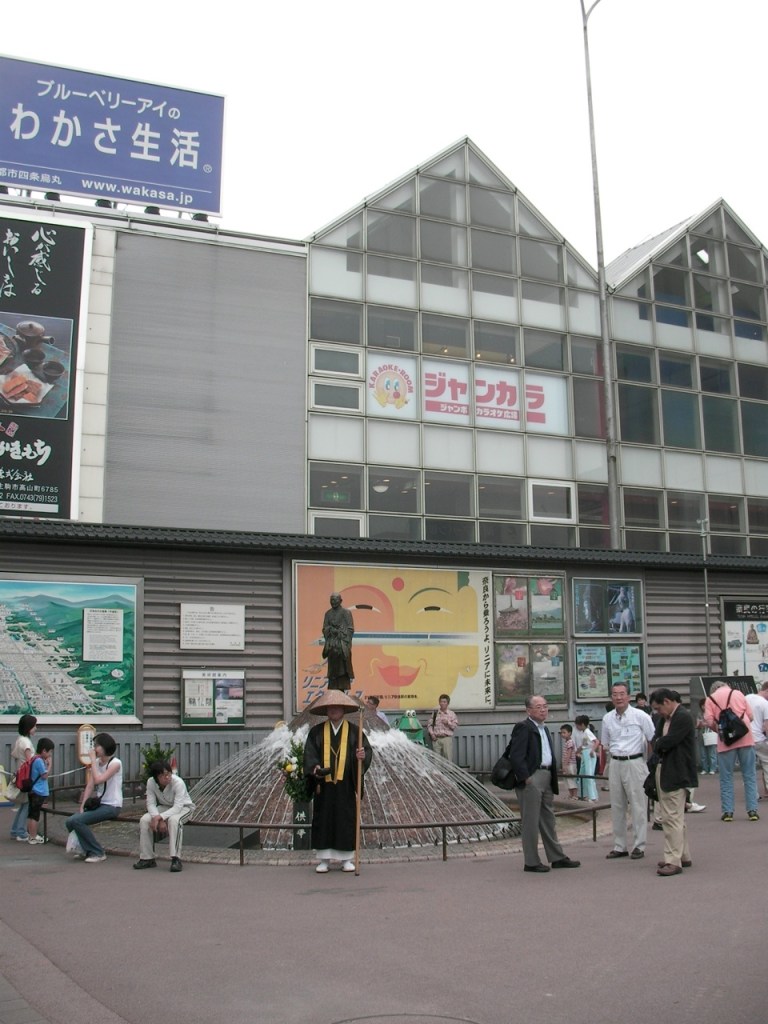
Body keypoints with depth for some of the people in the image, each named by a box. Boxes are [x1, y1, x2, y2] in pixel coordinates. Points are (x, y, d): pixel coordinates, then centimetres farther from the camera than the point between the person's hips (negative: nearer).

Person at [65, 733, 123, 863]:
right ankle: (87, 850, 11)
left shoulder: (115, 763, -13)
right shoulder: (96, 763, 9)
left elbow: (98, 780, -25)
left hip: (112, 806, -7)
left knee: (77, 820, -20)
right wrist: (82, 806, -7)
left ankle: (98, 853, -7)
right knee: (70, 821, -6)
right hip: (99, 803, 7)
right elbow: (90, 786, 4)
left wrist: (93, 759, -18)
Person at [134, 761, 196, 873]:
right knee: (144, 820, -20)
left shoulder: (178, 782, -32)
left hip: (183, 807, -5)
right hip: (164, 807, 5)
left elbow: (177, 807, -35)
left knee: (173, 820, -38)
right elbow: (151, 804, -18)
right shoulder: (151, 782, -19)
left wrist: (160, 817, -46)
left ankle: (176, 858, -32)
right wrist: (160, 820, -33)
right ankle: (147, 858, -6)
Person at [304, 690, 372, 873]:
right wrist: (315, 767, -20)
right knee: (323, 820, 3)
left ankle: (346, 859, 13)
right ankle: (324, 859, 12)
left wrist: (362, 756, -25)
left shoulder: (354, 730, 5)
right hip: (324, 784, 1)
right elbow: (309, 753, -1)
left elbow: (367, 749, -3)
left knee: (347, 820, 3)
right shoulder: (317, 731, 7)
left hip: (346, 784, -1)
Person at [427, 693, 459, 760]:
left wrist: (448, 723, -11)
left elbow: (455, 726, 4)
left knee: (448, 758, -6)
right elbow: (430, 725, 11)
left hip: (447, 738, -1)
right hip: (436, 739, 1)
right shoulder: (435, 713, 10)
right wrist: (431, 733, -3)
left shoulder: (451, 714, 7)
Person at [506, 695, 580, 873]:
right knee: (531, 822, -1)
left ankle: (557, 858, 24)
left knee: (548, 820, 16)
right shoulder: (523, 728, -11)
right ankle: (531, 862, 6)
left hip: (546, 778, 9)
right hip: (531, 779, -9)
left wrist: (553, 780, 15)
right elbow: (516, 756, -18)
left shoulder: (543, 729, 18)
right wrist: (526, 778, -20)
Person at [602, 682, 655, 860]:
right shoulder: (607, 719, 7)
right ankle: (619, 846, 18)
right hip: (615, 764, 5)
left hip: (634, 763, -5)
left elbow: (652, 740, -1)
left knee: (637, 806, -1)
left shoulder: (640, 716, -6)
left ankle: (639, 846, 8)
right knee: (617, 807, 9)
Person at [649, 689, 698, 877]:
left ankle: (674, 861, -4)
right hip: (663, 771, 10)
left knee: (672, 818, -8)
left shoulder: (683, 717, -17)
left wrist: (658, 745, -2)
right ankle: (683, 856, 28)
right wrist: (660, 744, -7)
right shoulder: (664, 718, 13)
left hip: (676, 775, -10)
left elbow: (667, 742, -21)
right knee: (676, 818, 18)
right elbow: (656, 740, 13)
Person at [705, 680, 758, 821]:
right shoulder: (738, 693, 10)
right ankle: (752, 810, 5)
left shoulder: (710, 699, 5)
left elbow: (709, 721, -4)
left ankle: (727, 812, 5)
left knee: (726, 777, 7)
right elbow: (750, 716, 10)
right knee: (749, 775, 8)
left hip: (726, 741, -1)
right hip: (746, 738, 1)